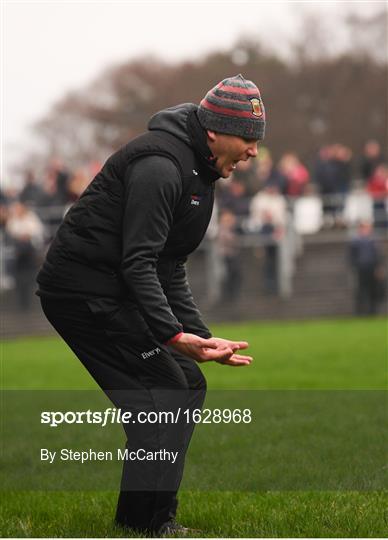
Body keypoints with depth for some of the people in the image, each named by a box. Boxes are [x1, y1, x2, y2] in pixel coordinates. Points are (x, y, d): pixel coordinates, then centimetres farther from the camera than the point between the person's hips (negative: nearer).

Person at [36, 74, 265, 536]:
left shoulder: (198, 171, 14)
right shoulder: (160, 165, -19)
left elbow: (168, 269, 18)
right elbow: (138, 262, -25)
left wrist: (200, 338, 10)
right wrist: (175, 334, -32)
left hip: (112, 294, 10)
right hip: (85, 290, -10)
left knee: (188, 385, 11)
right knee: (166, 394, -11)